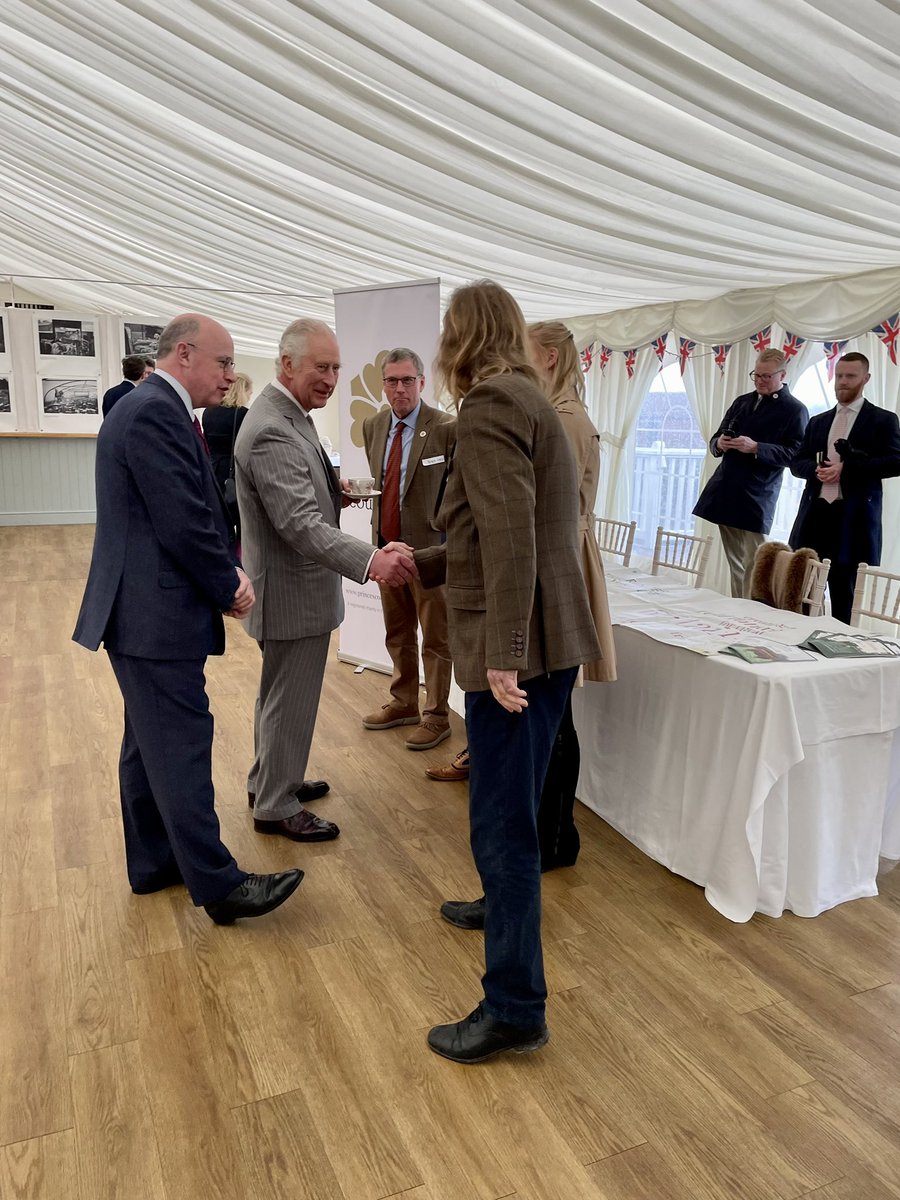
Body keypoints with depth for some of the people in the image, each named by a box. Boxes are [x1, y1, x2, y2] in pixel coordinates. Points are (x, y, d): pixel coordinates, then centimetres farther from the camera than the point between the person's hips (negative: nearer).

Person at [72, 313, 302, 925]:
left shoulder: (152, 408, 16)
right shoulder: (156, 413, -17)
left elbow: (196, 511, 15)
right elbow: (184, 523, -22)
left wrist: (229, 570, 2)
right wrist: (231, 587, -8)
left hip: (146, 611, 11)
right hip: (156, 615, -11)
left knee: (151, 745, 17)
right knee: (182, 748, -4)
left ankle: (154, 863, 30)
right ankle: (219, 884, 6)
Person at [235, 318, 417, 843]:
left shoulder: (286, 416, 9)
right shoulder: (272, 431, -25)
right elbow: (300, 525, -34)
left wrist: (330, 490, 3)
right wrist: (371, 560, -44)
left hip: (288, 585, 11)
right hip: (293, 590, -11)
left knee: (281, 694, 23)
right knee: (291, 701, 4)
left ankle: (270, 780, 41)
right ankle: (276, 806, 22)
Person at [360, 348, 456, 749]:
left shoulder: (447, 428, -13)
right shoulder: (372, 426, 7)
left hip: (428, 546, -6)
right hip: (386, 542, 7)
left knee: (435, 636, 6)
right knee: (397, 633, 19)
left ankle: (436, 716, 19)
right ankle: (403, 703, 35)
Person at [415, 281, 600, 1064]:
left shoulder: (489, 405, -11)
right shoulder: (528, 401, 18)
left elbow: (509, 536, -22)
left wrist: (503, 653, -24)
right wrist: (420, 565, 28)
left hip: (517, 650, -10)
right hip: (546, 643, 10)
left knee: (502, 821, -1)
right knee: (513, 809, 25)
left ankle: (516, 1008, 11)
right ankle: (507, 904, 46)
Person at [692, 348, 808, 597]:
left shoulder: (795, 410, -1)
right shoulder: (742, 401, 18)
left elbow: (795, 455, -9)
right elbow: (716, 439, 21)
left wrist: (755, 448, -20)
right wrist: (719, 444, -3)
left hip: (756, 499, -6)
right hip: (726, 492, 6)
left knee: (752, 567, -8)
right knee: (734, 565, 11)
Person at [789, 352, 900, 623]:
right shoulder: (818, 422, 19)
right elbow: (797, 463, 16)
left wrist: (846, 468, -15)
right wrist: (816, 469, -7)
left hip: (854, 518, -4)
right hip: (815, 512, 4)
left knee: (845, 596, 0)